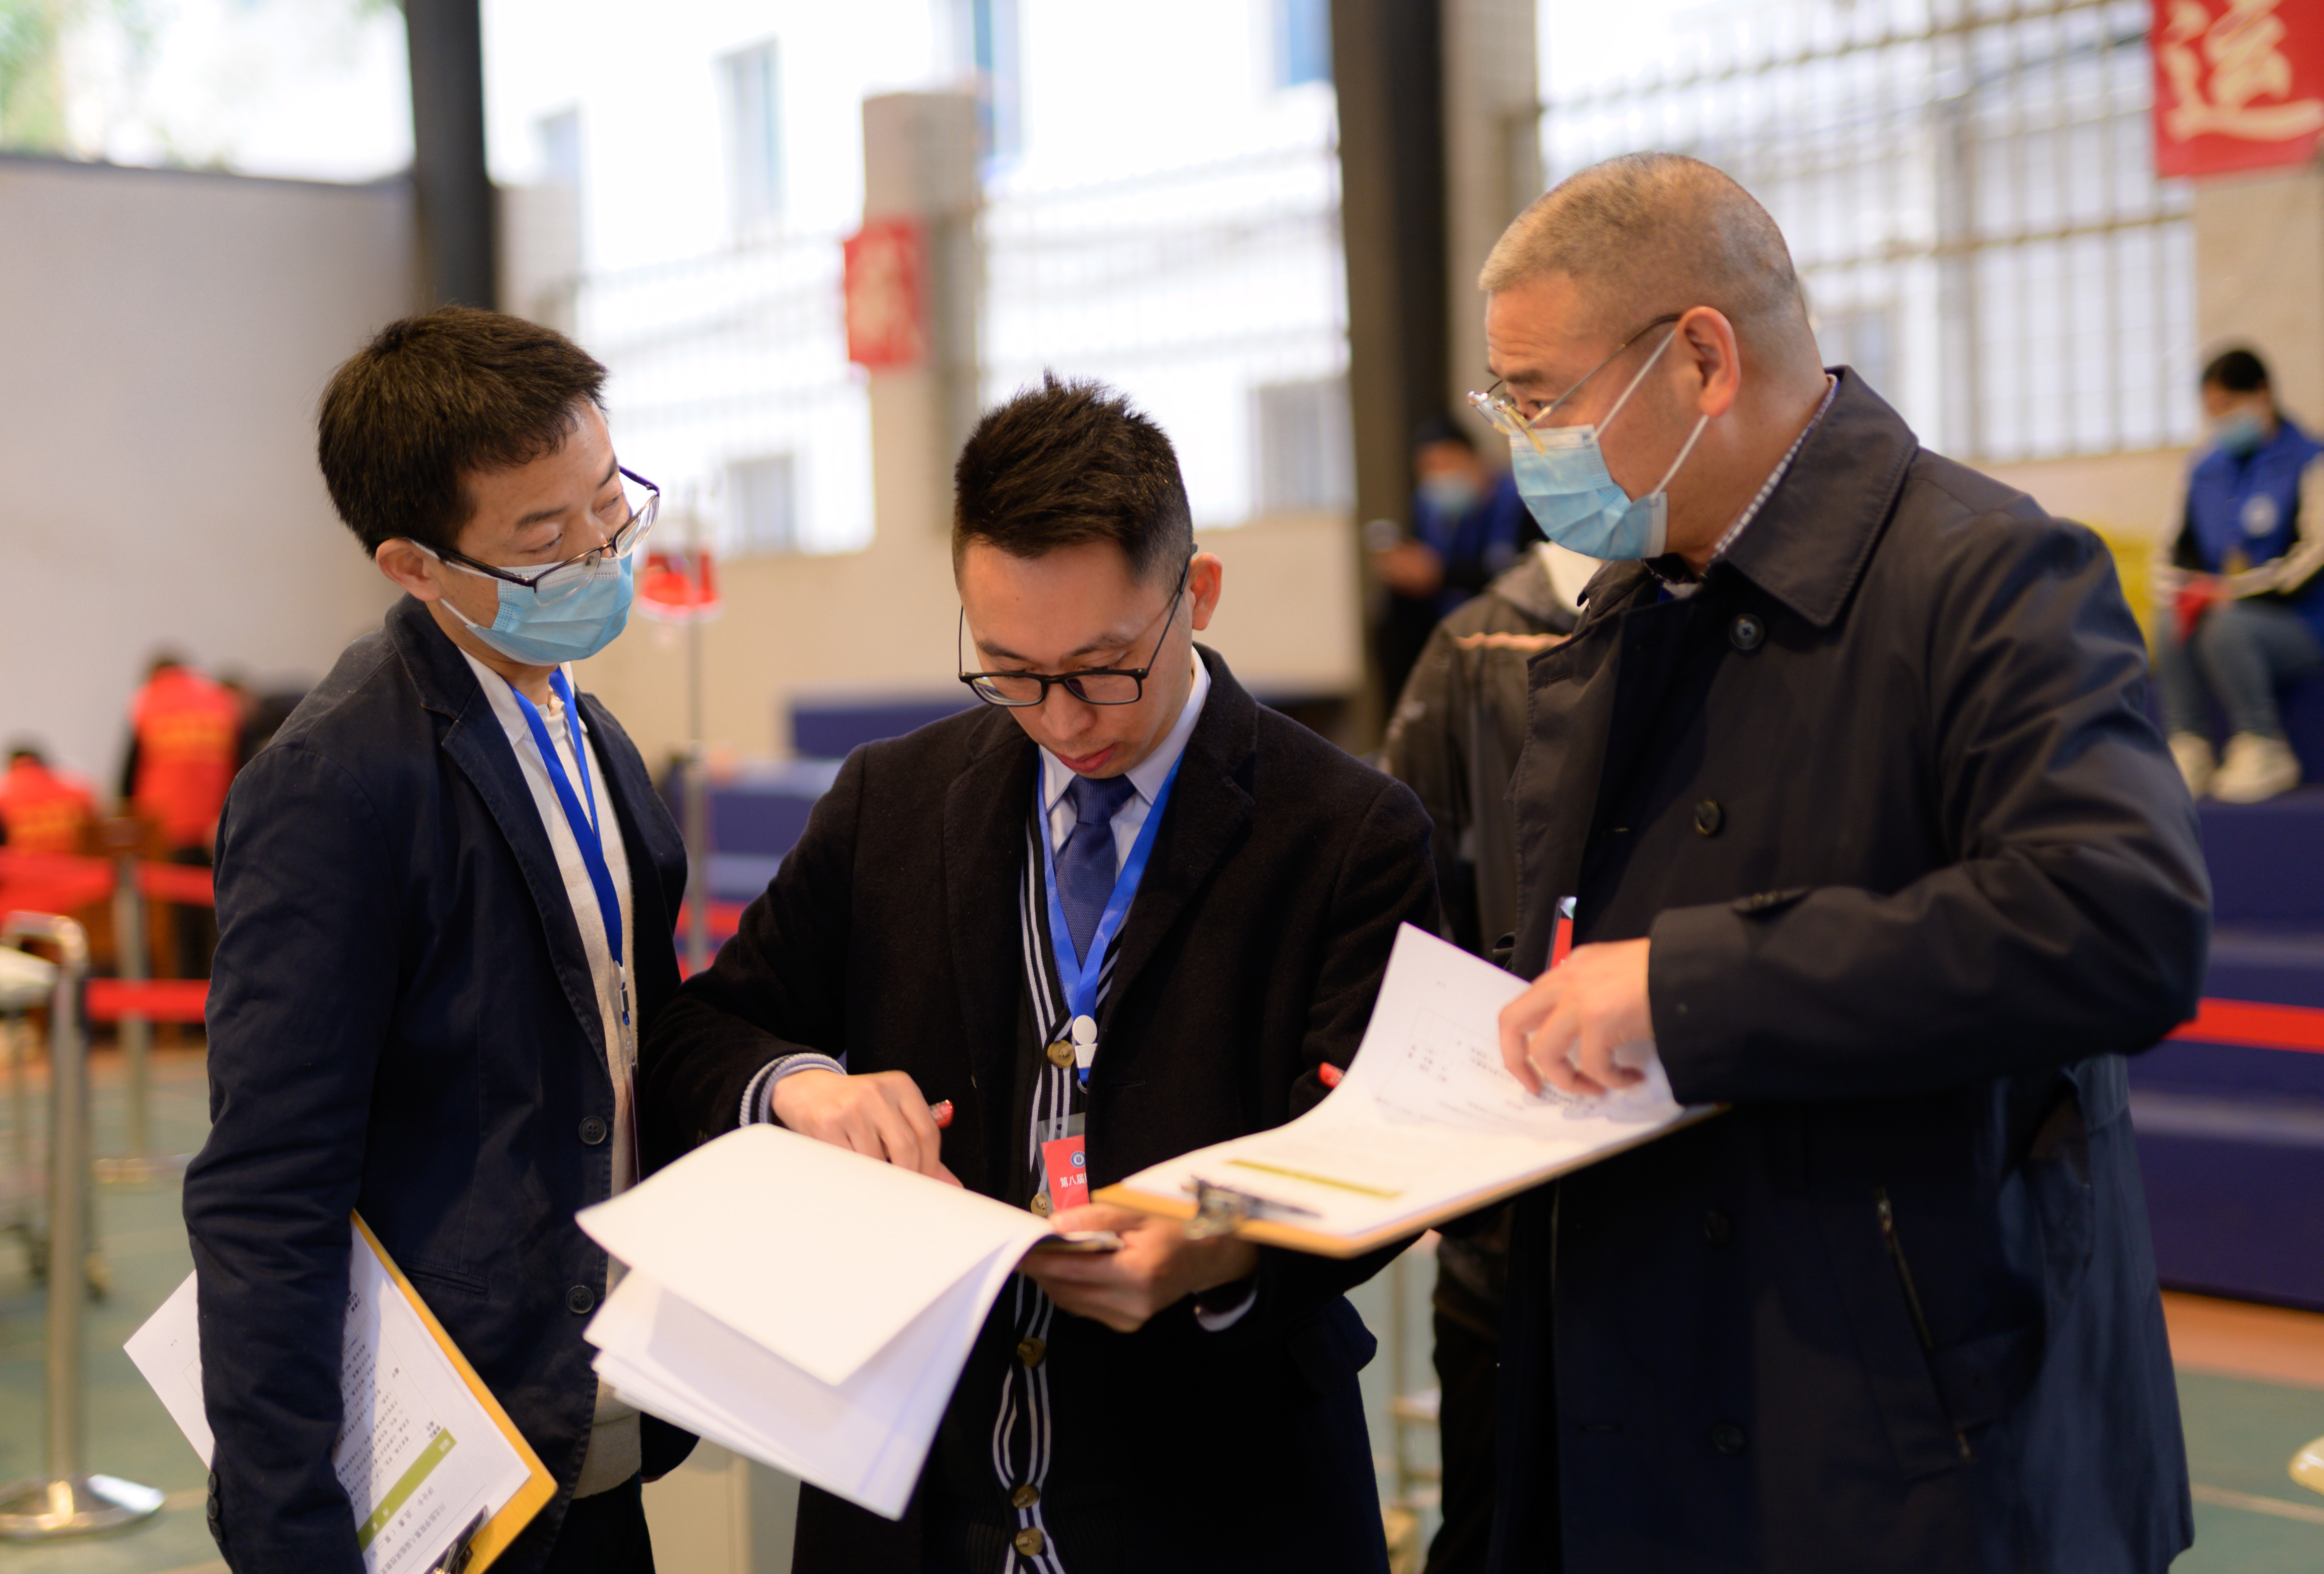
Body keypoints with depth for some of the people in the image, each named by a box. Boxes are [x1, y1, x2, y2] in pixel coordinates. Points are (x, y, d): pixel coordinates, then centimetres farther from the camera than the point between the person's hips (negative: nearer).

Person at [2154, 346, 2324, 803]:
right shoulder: (2207, 467, 14)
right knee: (2168, 624, -26)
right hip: (2227, 607, 5)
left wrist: (2238, 591, -24)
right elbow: (2181, 549, 15)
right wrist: (2178, 589, -8)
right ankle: (2189, 751, -23)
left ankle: (2264, 749, -21)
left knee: (2225, 628, -34)